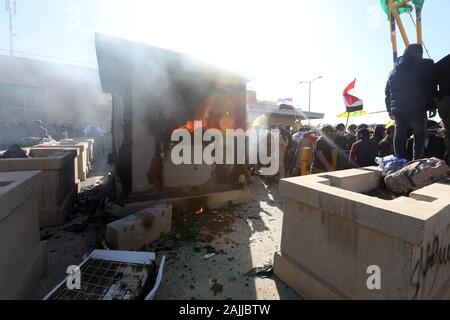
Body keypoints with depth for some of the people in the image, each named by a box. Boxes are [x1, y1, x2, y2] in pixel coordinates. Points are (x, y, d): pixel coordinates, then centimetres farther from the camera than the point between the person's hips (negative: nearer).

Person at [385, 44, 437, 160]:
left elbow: (387, 91, 16)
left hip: (398, 109, 4)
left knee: (399, 135, 5)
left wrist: (390, 109, 18)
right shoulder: (425, 65, 5)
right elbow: (431, 87, -3)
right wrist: (432, 106, 1)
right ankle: (417, 161, -6)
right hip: (417, 108, -4)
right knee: (419, 134, 3)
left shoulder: (394, 70, 18)